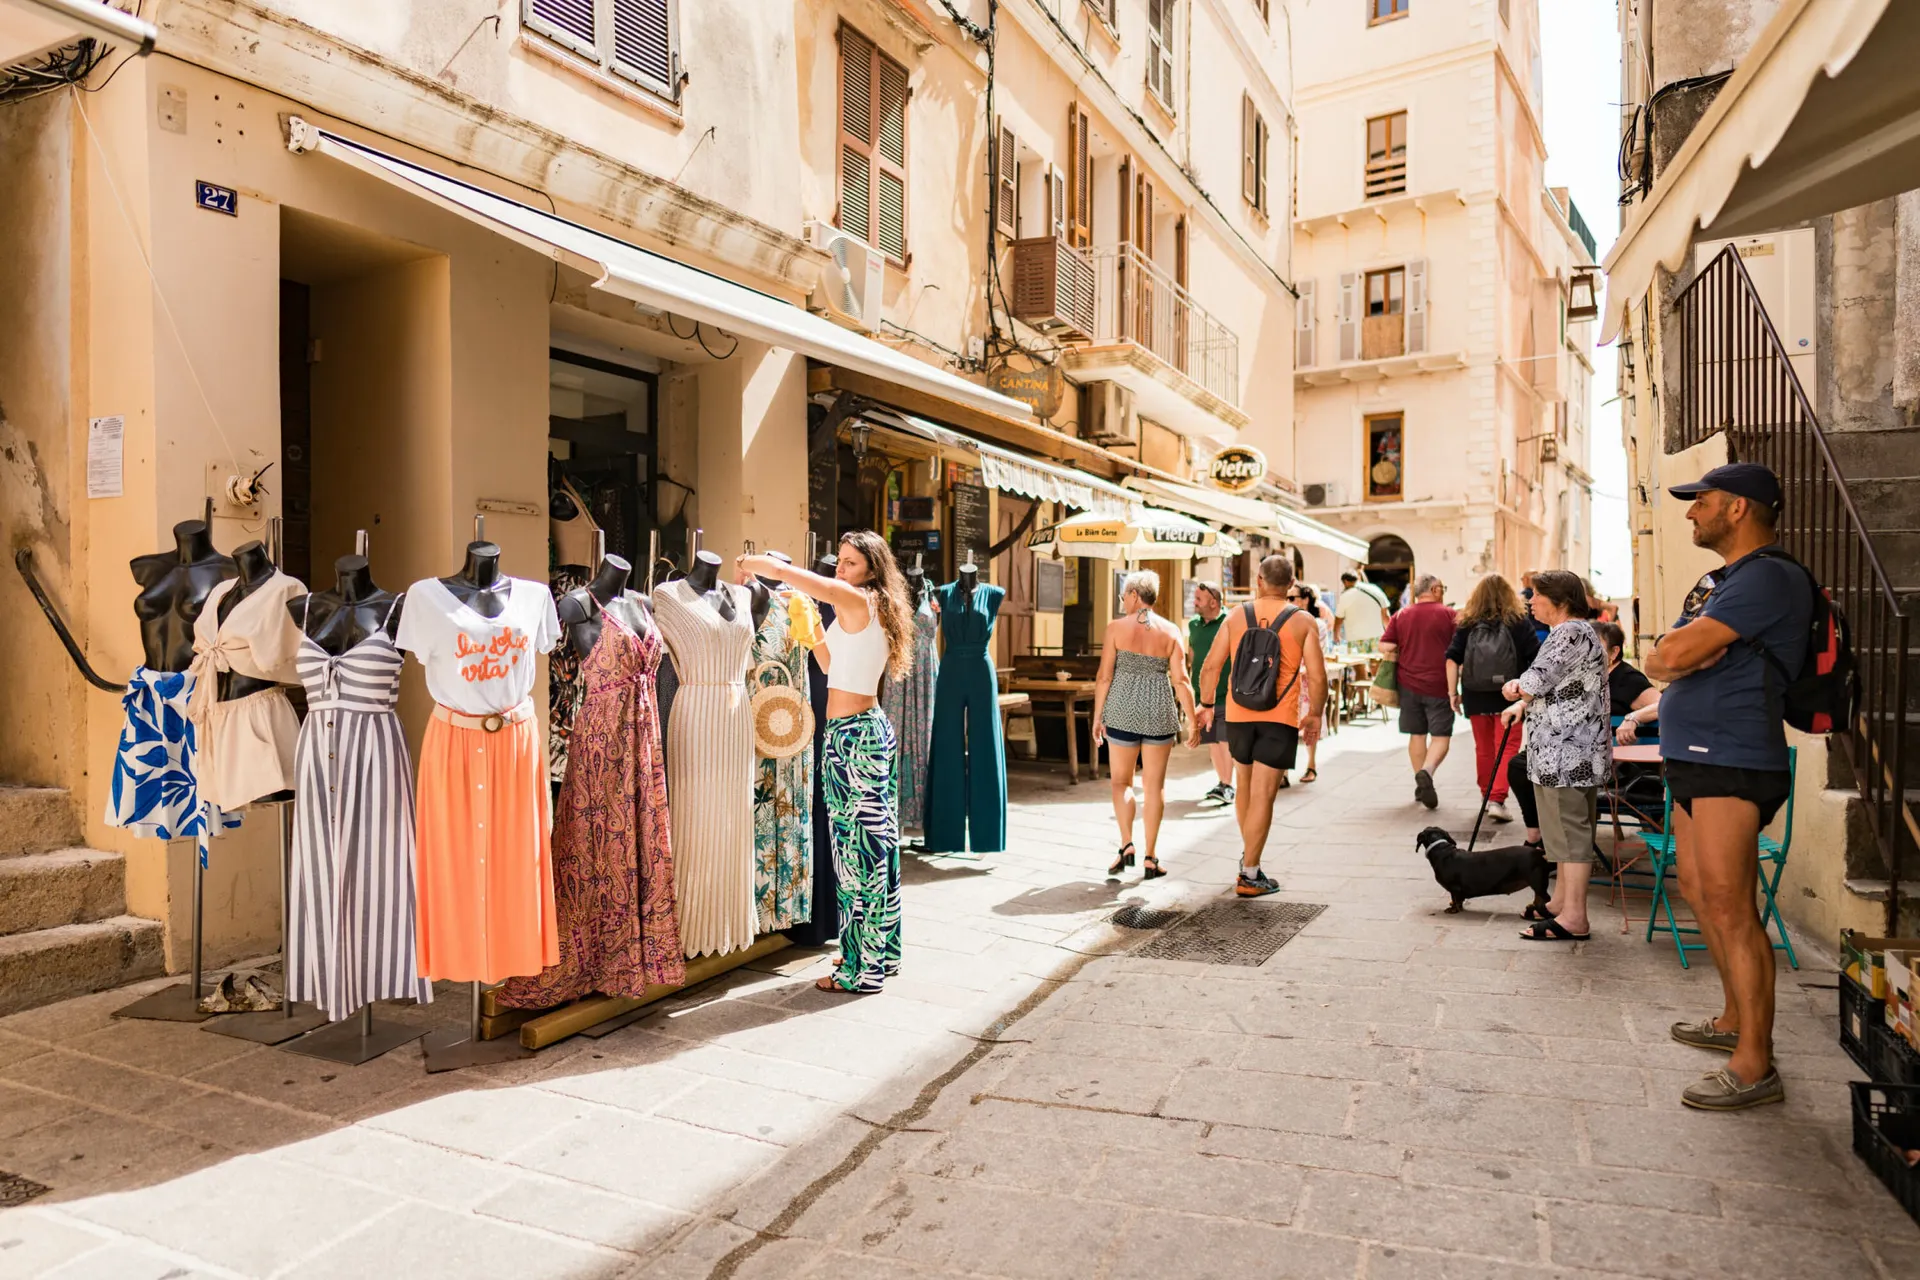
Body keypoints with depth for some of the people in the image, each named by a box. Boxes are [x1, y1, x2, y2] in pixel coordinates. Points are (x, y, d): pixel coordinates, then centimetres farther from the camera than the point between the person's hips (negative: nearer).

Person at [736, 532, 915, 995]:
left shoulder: (859, 601, -13)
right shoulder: (870, 610, 14)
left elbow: (780, 568, -18)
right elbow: (831, 664, 22)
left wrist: (749, 564, 0)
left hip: (852, 735, -10)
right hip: (870, 729, 10)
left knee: (857, 850, -3)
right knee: (873, 844, 15)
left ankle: (861, 969, 6)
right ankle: (880, 953, 27)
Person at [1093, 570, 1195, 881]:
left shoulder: (1116, 627, -4)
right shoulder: (1170, 631, 1)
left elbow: (1104, 676, -6)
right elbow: (1180, 680, -3)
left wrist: (1097, 717, 2)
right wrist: (1192, 721, 3)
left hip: (1123, 710, -1)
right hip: (1160, 713, 1)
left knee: (1121, 780, 13)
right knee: (1154, 785, 8)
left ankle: (1126, 845, -2)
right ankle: (1150, 858, 10)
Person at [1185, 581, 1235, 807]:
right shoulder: (1193, 624, 10)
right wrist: (1192, 683, 17)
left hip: (1224, 692, -6)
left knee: (1225, 738, -5)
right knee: (1211, 740, 10)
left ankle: (1227, 786, 2)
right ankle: (1222, 783, 21)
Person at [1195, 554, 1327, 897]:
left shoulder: (1236, 616, 3)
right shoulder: (1303, 623, -2)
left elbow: (1211, 667, 1)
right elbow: (1317, 678, -6)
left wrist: (1205, 706, 13)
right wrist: (1314, 715, 10)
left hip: (1238, 715, 3)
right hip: (1279, 718, -3)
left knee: (1244, 784, 22)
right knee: (1263, 795, -1)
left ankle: (1247, 852, 34)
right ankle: (1249, 875, 2)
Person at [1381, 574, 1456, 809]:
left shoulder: (1400, 616, 3)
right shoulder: (1448, 615, -5)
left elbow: (1385, 647, -1)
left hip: (1409, 685, 3)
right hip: (1439, 685, -3)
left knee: (1417, 735, 12)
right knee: (1441, 736, 2)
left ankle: (1421, 785, 18)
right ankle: (1426, 771, -23)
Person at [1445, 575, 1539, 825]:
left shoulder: (1467, 623, 2)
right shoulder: (1519, 621, 0)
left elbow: (1452, 659, -2)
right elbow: (1537, 658, 0)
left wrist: (1453, 692, 3)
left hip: (1476, 697, 2)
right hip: (1509, 695, -2)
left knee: (1483, 748, 13)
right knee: (1507, 748, -1)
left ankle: (1486, 796, 26)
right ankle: (1497, 800, -12)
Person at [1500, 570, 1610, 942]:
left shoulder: (1570, 632, -16)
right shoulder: (1574, 631, 19)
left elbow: (1538, 678, -24)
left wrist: (1515, 688, -3)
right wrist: (1523, 703, 10)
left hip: (1567, 752, -11)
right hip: (1570, 752, 11)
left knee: (1570, 829, -7)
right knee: (1569, 828, 16)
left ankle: (1574, 919, -2)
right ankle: (1561, 902, 26)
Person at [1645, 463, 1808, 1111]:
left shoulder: (1768, 577, -14)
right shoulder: (1719, 581, 19)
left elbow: (1674, 656, -21)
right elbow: (1658, 663, 15)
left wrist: (1679, 649, 0)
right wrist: (1687, 651, -5)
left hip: (1732, 764, -10)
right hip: (1694, 759, 10)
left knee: (1729, 909, -8)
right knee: (1700, 891, 17)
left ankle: (1755, 1066, -1)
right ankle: (1735, 1020, 31)